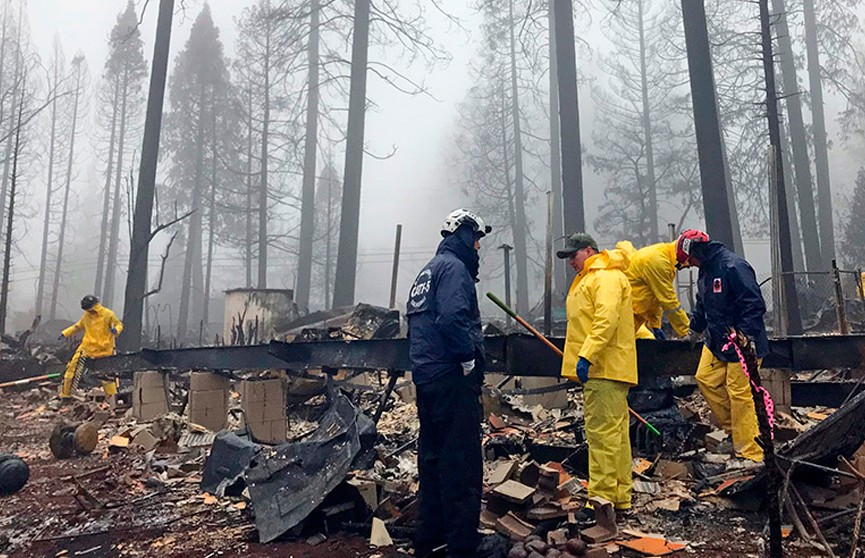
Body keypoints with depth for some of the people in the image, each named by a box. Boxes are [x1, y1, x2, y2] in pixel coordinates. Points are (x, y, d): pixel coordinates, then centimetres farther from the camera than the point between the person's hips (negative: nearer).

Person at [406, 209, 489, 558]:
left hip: (426, 375, 10)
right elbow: (453, 318, -25)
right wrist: (468, 360, -14)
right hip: (451, 377, -10)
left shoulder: (427, 271, 20)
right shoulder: (454, 267, -10)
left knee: (433, 455, 16)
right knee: (461, 461, -4)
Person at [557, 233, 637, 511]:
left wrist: (587, 355, -28)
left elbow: (606, 320, -23)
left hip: (606, 368, -11)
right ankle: (620, 497, 23)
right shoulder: (589, 278, 24)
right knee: (615, 432, 14)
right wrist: (586, 357, 23)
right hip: (602, 368, 11)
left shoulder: (607, 276, -10)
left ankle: (602, 498, -2)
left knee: (603, 433, -8)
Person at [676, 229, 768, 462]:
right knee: (705, 378, 9)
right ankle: (734, 426, 25)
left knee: (740, 393, -5)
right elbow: (702, 304, 26)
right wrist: (696, 328, 32)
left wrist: (746, 338, -25)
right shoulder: (705, 271, 11)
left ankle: (750, 453, 7)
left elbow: (755, 304, -24)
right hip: (716, 341, 10)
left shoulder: (733, 267, -20)